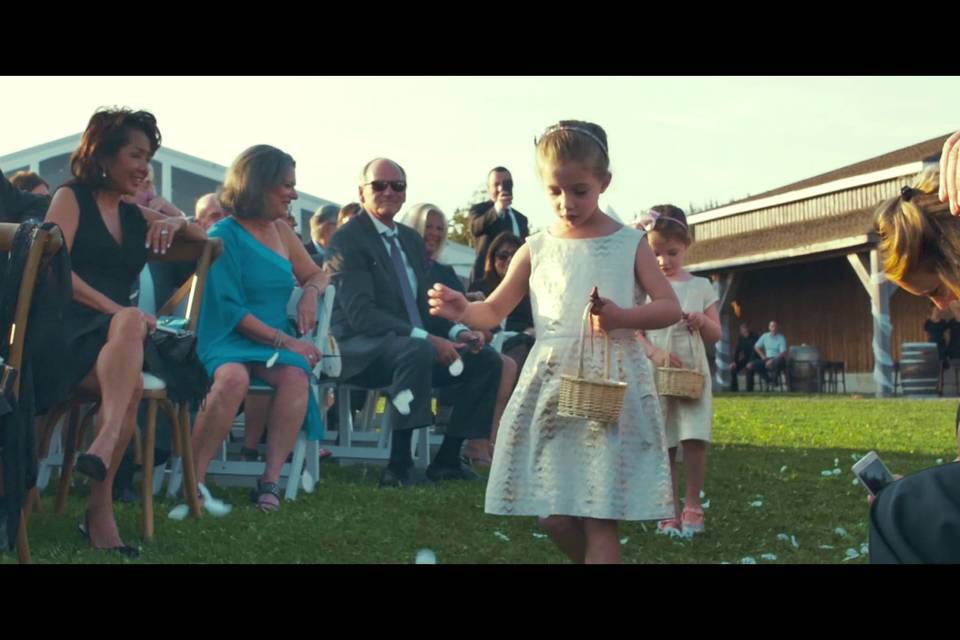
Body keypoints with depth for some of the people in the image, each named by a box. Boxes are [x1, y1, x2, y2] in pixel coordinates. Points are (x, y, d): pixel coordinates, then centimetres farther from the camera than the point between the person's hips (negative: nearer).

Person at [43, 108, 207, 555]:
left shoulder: (136, 216, 23)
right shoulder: (71, 198, 7)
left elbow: (203, 238, 30)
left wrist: (177, 223, 6)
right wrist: (119, 313, -20)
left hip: (111, 339, 5)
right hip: (64, 329, -5)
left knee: (128, 380, -31)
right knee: (129, 322, -37)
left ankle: (101, 488, -37)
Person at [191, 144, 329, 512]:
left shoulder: (281, 230, 16)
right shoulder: (224, 236, -5)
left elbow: (316, 275, 26)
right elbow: (229, 309, -11)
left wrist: (311, 291, 0)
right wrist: (285, 341, -18)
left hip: (276, 341, 5)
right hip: (227, 341, -5)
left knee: (295, 375, -30)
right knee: (233, 378, -39)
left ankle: (271, 481, -30)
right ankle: (193, 480, -31)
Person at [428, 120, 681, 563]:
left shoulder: (629, 244, 3)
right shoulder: (536, 249, 8)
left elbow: (670, 308, 1)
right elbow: (494, 311, 9)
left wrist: (622, 317, -18)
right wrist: (463, 311, -13)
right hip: (550, 385, 3)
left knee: (599, 518, -6)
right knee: (554, 517, 3)